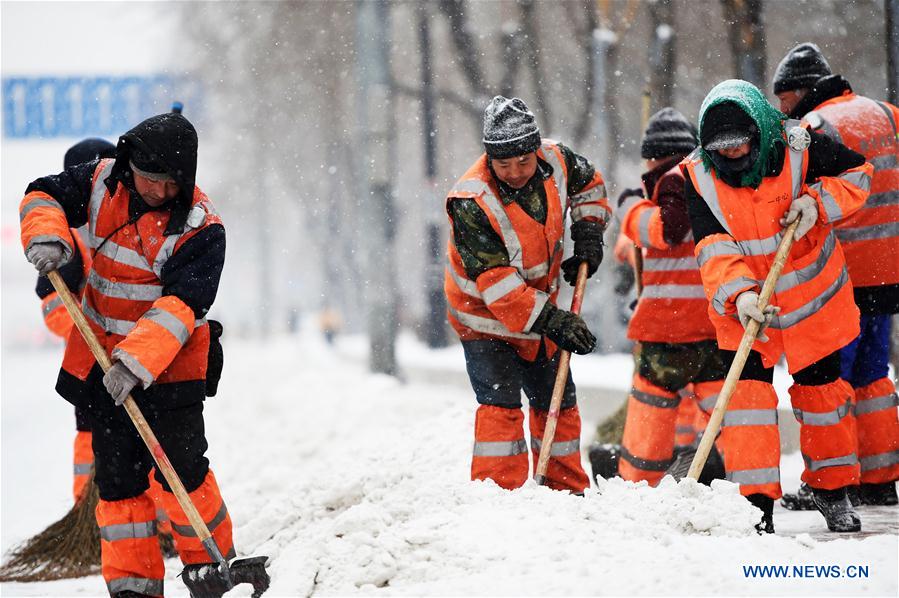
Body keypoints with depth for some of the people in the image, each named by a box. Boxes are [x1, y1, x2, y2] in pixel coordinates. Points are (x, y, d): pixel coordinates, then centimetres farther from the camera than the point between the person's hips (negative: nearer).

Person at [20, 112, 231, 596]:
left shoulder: (200, 228, -18)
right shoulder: (104, 181, -4)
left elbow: (181, 306, -27)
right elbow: (45, 194, 5)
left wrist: (138, 359, -38)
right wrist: (47, 235, -18)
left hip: (168, 365, -5)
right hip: (100, 359, 5)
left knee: (180, 469, -8)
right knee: (116, 475, 6)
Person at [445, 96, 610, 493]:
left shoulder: (554, 161, -15)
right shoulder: (472, 202, -32)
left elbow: (588, 184, 11)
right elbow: (495, 282, -33)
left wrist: (588, 234, -2)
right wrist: (551, 320, -37)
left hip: (540, 306, 6)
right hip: (485, 314, -6)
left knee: (557, 400, 14)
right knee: (500, 404, -18)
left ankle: (569, 490, 27)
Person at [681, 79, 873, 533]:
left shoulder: (797, 148, -17)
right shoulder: (698, 176, -15)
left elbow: (858, 173, -2)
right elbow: (713, 248, -21)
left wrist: (819, 200, -20)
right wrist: (739, 295, -37)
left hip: (813, 297, 0)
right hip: (742, 304, 0)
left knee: (821, 388, 11)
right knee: (747, 389, -12)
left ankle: (833, 491, 29)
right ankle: (756, 500, -8)